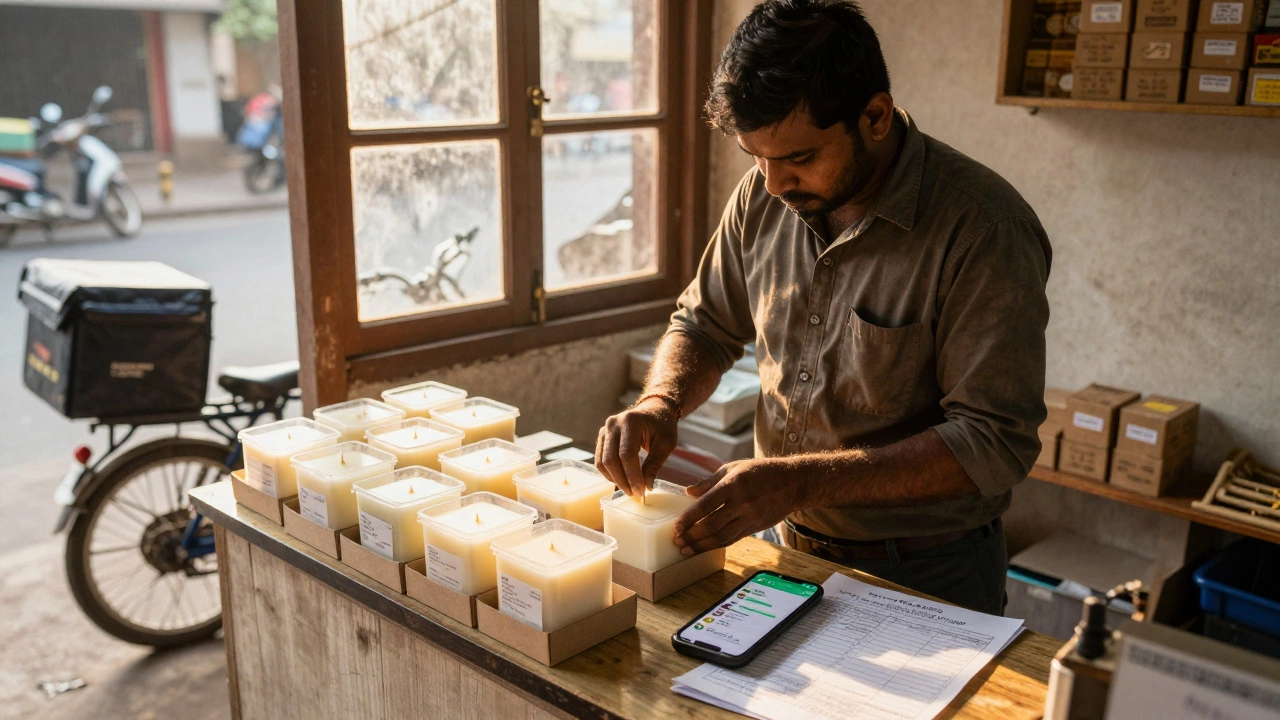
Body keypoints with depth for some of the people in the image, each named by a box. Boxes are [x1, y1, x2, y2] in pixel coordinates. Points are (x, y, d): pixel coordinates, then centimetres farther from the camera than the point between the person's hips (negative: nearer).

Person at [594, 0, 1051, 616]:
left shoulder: (985, 230, -23)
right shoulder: (764, 196, -5)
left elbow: (995, 444, -25)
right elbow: (704, 326, 8)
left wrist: (800, 481, -32)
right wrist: (660, 402, -14)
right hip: (788, 550, 5)